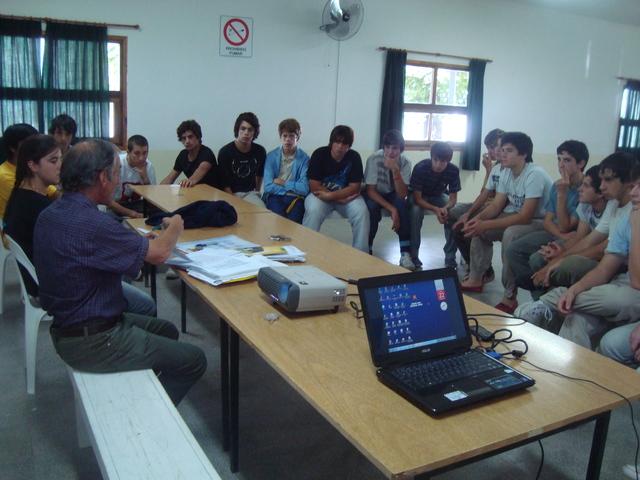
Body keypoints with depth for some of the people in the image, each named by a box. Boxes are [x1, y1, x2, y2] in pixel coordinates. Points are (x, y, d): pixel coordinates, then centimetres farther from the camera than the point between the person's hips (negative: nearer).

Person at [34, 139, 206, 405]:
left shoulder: (50, 214, 1)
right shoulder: (91, 223, -29)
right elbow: (159, 253, -20)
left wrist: (153, 237, 3)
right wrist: (175, 227, 2)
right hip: (91, 342, -10)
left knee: (166, 330, 23)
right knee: (193, 361, -2)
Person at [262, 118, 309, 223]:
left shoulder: (304, 158, -2)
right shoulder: (272, 156, 1)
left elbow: (304, 189, -10)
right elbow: (268, 187, -7)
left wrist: (283, 183, -4)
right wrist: (293, 188, -7)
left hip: (296, 198, 0)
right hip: (275, 196, 0)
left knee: (294, 218, -28)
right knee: (278, 217, -28)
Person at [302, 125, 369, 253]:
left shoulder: (354, 157, -8)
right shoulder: (319, 154, -12)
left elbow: (354, 188, -12)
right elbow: (314, 186, -15)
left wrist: (330, 196, -24)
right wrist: (341, 198, -19)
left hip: (346, 196, 2)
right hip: (321, 195, -1)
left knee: (362, 212, -26)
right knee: (313, 210, -33)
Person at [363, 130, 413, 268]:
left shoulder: (405, 162, -17)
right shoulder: (374, 159, -24)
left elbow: (402, 195, -25)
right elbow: (370, 191, -24)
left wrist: (395, 170, -38)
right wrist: (392, 209, -33)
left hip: (392, 195, 2)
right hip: (374, 195, -2)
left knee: (402, 205, -31)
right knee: (372, 207, -35)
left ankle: (405, 254, -24)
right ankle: (367, 251, -17)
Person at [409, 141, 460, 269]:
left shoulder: (454, 171, -23)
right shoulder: (420, 168, -31)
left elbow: (453, 198, -18)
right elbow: (417, 198, -28)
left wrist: (446, 208, -42)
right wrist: (435, 209, -44)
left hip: (439, 196, 3)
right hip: (419, 196, -2)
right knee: (415, 211, -35)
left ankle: (450, 257, -11)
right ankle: (413, 255, -21)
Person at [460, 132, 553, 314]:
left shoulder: (535, 175, -26)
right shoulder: (506, 173, 0)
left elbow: (525, 216, -31)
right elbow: (496, 205, 2)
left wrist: (487, 225, -33)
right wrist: (479, 218, -19)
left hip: (542, 222, -9)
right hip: (517, 216, 9)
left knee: (510, 234, -35)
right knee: (479, 227, 0)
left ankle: (510, 297, -25)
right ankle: (475, 279, 11)